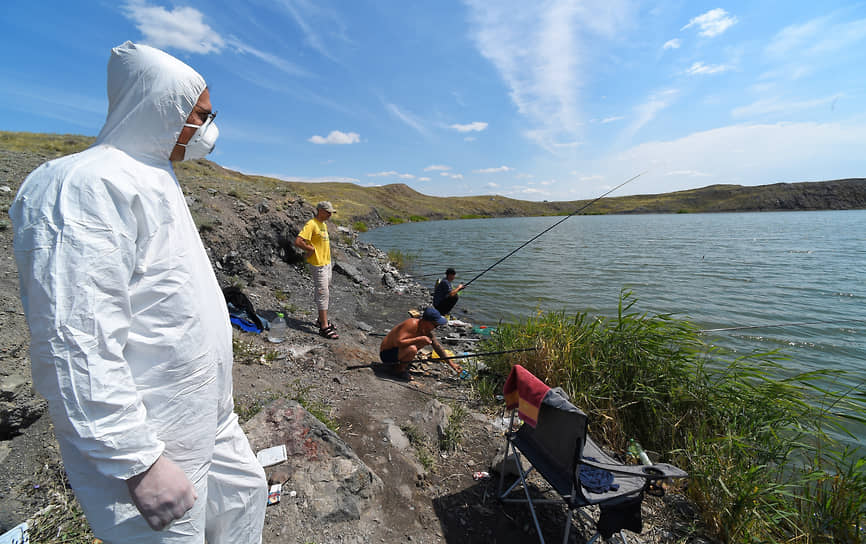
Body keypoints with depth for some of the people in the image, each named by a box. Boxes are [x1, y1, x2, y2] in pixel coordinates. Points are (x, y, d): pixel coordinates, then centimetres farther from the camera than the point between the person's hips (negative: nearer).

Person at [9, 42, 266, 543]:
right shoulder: (89, 185, -20)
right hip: (149, 444, -9)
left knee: (245, 492, 24)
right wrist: (138, 463, -24)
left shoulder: (154, 182, 11)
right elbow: (76, 345, -27)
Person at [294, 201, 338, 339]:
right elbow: (298, 241, -26)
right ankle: (324, 327, -1)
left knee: (326, 293, 17)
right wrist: (311, 249, -14)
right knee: (322, 294, -7)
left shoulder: (323, 224, 13)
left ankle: (322, 320, 31)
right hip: (318, 265, -10)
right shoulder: (311, 224, -16)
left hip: (327, 263, 10)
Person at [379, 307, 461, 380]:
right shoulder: (412, 324, -28)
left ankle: (401, 361, 13)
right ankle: (399, 369, -6)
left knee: (427, 340, 10)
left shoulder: (425, 330, -2)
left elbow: (437, 346, 6)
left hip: (398, 348, 9)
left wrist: (451, 364, 6)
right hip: (386, 354, -9)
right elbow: (398, 342, -35)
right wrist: (420, 339, -33)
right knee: (412, 349, -35)